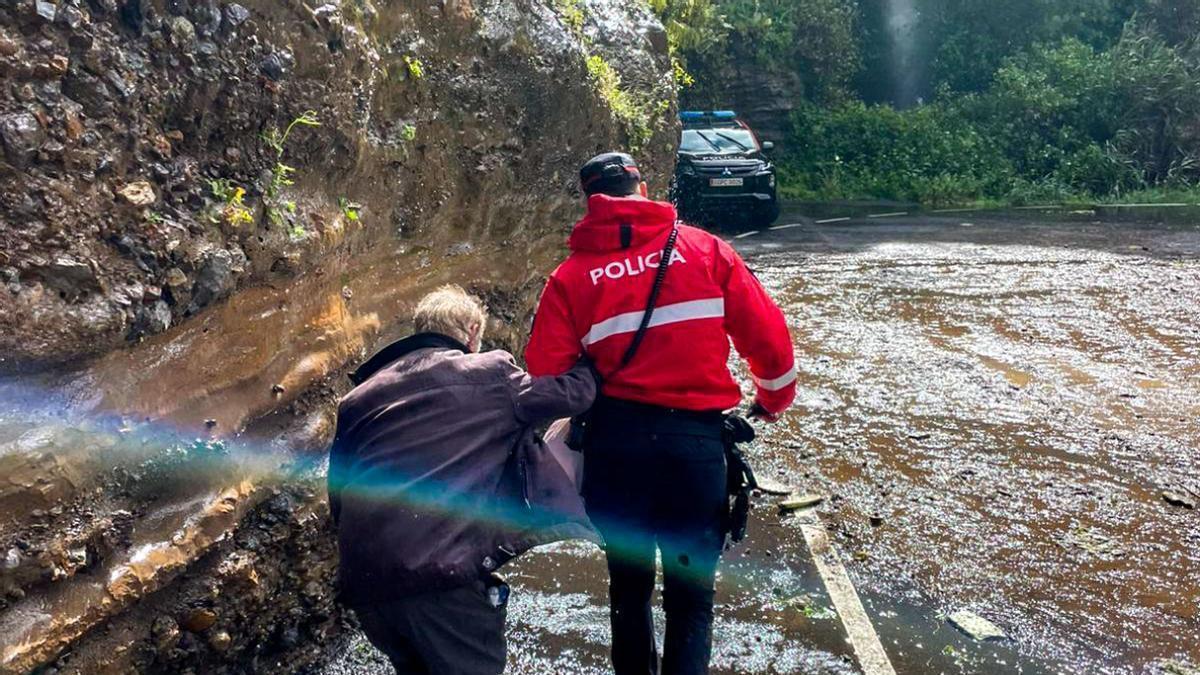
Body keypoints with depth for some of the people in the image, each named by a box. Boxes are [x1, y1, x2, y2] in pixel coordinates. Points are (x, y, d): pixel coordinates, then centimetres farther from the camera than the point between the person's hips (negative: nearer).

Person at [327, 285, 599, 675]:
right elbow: (574, 392, 9)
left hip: (364, 579, 6)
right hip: (445, 570, -6)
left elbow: (338, 493, 17)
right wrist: (585, 364, 30)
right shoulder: (488, 375, 2)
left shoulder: (359, 397, 15)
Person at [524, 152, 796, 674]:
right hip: (696, 440, -1)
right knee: (691, 595, 15)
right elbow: (768, 336, 1)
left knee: (628, 583, 23)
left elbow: (544, 375, -5)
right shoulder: (705, 249, 1)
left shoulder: (571, 275, 1)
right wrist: (774, 398, 19)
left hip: (614, 442, 1)